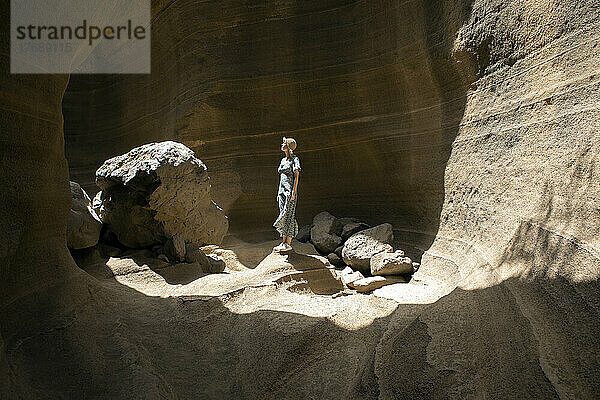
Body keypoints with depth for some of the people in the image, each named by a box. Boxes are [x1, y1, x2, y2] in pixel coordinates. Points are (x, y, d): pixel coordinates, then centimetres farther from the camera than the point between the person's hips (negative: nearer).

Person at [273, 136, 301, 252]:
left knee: (288, 215, -8)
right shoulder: (283, 160, 19)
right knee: (283, 215, 7)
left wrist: (293, 191, -19)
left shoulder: (295, 159, -4)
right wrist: (278, 193, 17)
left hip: (290, 190, -8)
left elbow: (296, 176, -11)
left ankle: (288, 243, -3)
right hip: (282, 190, 8)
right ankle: (283, 242, 10)